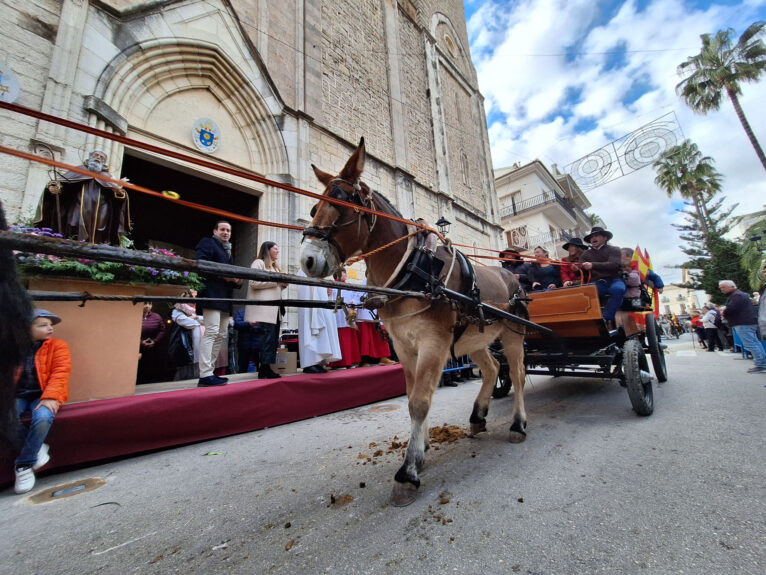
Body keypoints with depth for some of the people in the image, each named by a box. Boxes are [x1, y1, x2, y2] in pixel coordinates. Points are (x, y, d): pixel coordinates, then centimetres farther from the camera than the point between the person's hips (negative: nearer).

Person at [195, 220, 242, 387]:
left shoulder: (228, 251, 30)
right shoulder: (207, 243, 5)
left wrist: (237, 280, 7)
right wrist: (223, 275, -17)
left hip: (225, 298, 9)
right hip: (212, 295, -9)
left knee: (221, 335, 7)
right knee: (211, 332, -15)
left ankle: (209, 372, 12)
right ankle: (205, 375, -14)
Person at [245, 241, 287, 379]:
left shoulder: (275, 266, 27)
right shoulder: (258, 263, 1)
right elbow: (253, 283, -13)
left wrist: (283, 284, 13)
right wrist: (275, 280, -10)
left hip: (275, 309, 9)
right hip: (265, 309, -8)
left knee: (274, 338, 4)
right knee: (268, 338, -12)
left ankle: (267, 369, 9)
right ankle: (265, 369, -7)